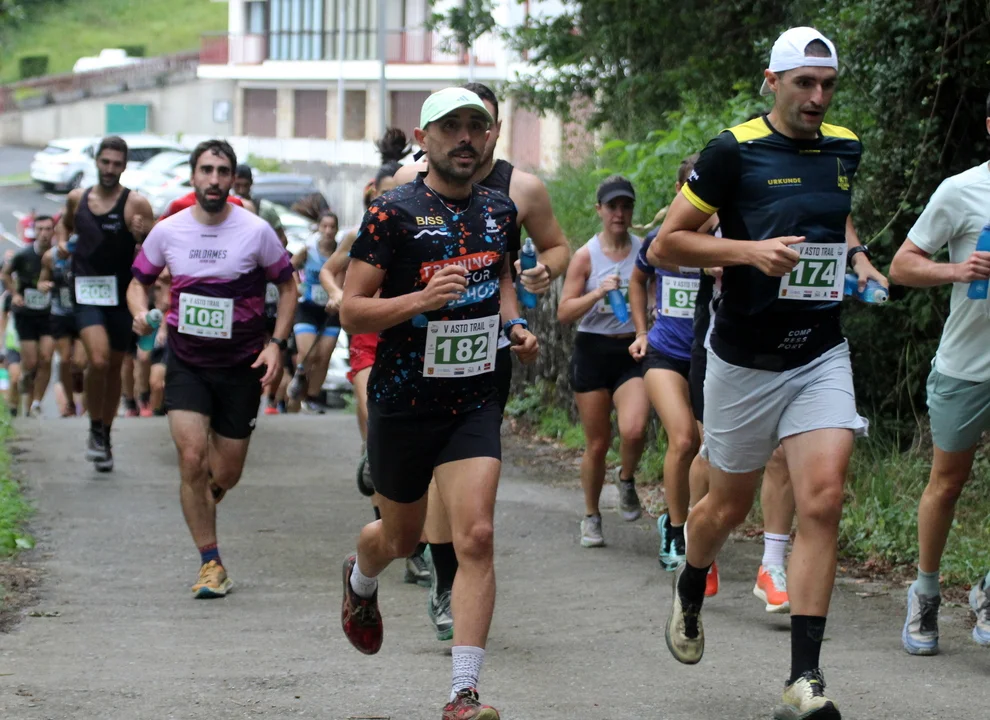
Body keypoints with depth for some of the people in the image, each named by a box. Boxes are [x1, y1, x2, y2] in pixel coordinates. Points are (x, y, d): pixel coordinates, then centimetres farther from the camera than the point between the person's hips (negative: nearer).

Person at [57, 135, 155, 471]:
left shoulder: (136, 204, -7)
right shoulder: (77, 198, 4)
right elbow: (65, 223, 27)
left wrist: (142, 238, -27)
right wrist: (62, 242, 7)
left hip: (122, 293, 0)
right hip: (86, 292, 0)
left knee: (114, 367, 12)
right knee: (98, 359, -20)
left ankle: (105, 436, 30)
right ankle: (95, 429, -1)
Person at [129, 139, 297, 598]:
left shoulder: (256, 232, -6)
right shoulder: (168, 232, -2)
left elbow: (287, 287, 4)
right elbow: (139, 282, 11)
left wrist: (276, 343, -7)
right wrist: (140, 312, -12)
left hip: (241, 365, 0)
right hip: (186, 363, 0)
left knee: (227, 474, 4)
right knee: (191, 458, -15)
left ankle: (202, 505, 42)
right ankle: (210, 562, -3)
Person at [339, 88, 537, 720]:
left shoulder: (500, 212, 6)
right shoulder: (393, 212, -10)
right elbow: (351, 311, -11)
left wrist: (512, 323, 7)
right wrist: (422, 299, -26)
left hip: (475, 401, 2)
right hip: (403, 401, -2)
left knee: (476, 536, -14)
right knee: (403, 537, 16)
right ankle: (361, 579, 55)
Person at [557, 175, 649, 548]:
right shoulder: (586, 256, -1)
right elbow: (564, 312, -3)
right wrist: (598, 293, -18)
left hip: (633, 351, 0)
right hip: (593, 351, 0)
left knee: (634, 429, -22)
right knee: (597, 443, 4)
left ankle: (626, 481, 10)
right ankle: (591, 516, 23)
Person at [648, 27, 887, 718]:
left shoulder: (844, 147, 6)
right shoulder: (734, 151, -10)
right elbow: (665, 245, -8)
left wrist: (856, 256, 8)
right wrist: (750, 251, -20)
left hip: (822, 356, 3)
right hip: (745, 361, -3)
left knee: (823, 500, -14)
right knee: (729, 504, 12)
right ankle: (690, 590, 47)